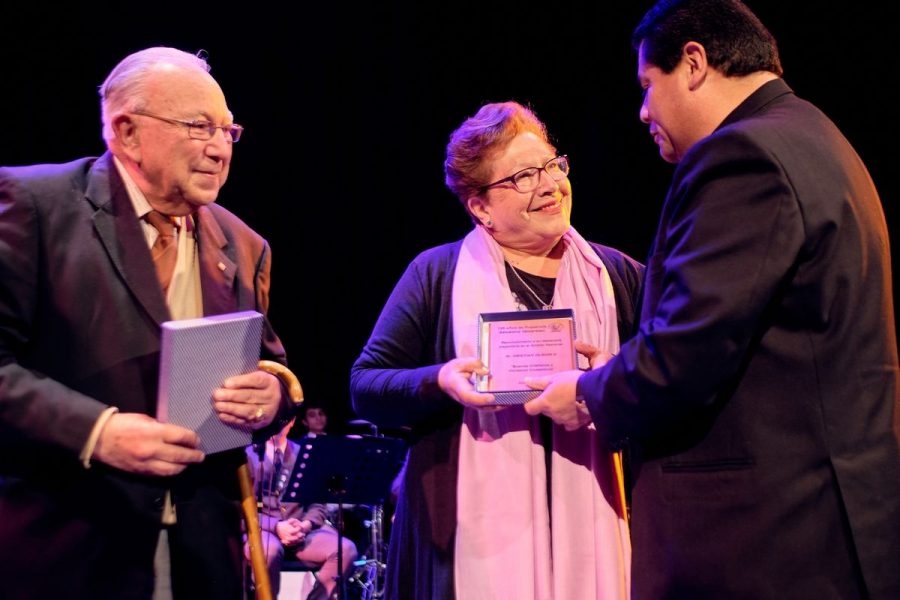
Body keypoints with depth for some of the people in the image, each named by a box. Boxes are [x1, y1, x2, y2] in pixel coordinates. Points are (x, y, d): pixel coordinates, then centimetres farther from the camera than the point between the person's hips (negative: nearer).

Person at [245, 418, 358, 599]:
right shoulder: (248, 454, 0)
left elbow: (317, 503, 13)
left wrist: (305, 525, -10)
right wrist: (276, 526, -19)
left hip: (300, 532, 4)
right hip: (260, 530, -4)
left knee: (346, 549, -22)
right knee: (270, 550, -40)